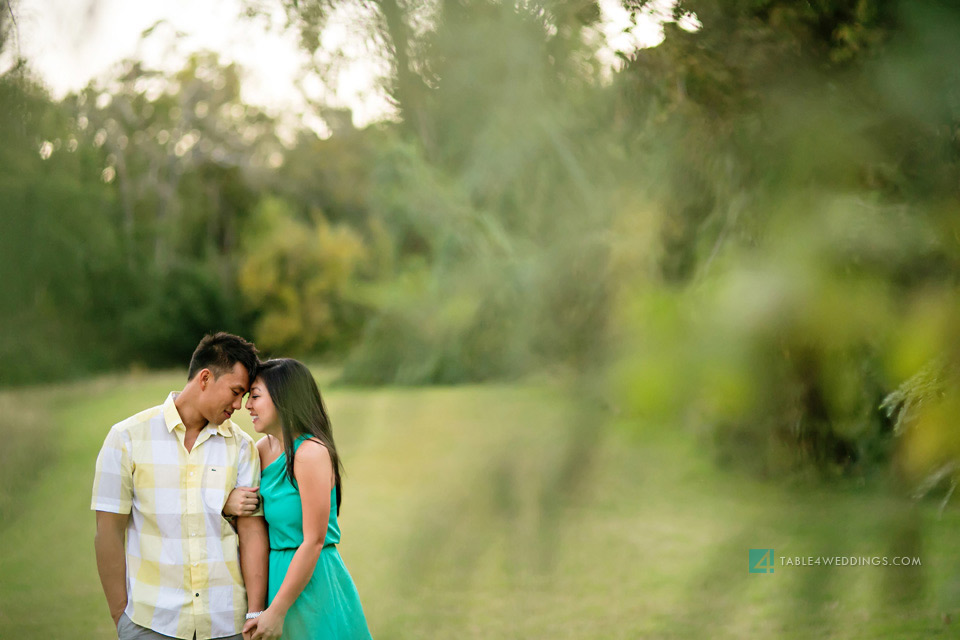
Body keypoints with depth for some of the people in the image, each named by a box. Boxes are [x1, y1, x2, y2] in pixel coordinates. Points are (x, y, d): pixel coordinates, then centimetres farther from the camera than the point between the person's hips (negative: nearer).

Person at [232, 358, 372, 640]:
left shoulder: (311, 453, -16)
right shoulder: (264, 448, 7)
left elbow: (313, 542, -18)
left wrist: (277, 611, -17)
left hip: (313, 584, -7)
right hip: (276, 575, 7)